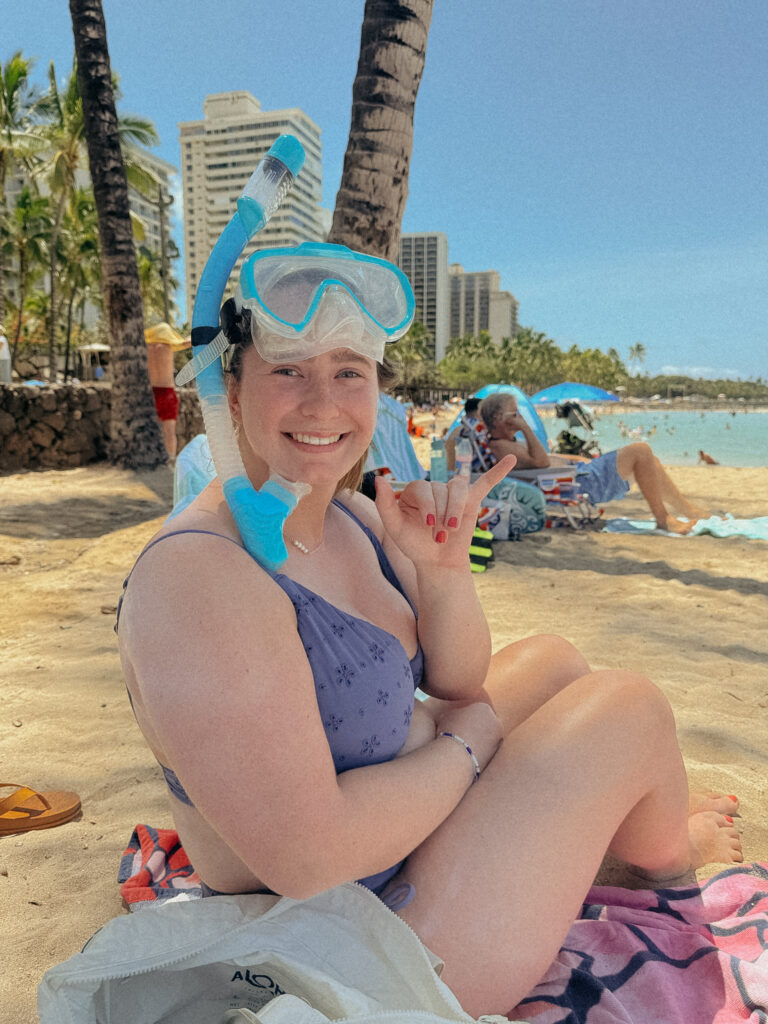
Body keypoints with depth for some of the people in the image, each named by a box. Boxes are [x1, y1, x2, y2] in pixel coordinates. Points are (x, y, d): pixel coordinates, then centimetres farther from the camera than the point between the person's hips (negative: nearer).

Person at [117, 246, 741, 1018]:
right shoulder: (198, 576, -29)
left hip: (403, 819, 8)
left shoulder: (352, 515, -3)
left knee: (550, 659, 16)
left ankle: (635, 818, 44)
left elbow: (456, 681, 3)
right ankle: (670, 855, 32)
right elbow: (309, 857, -32)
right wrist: (467, 743, -16)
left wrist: (445, 566, -17)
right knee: (629, 704, -4)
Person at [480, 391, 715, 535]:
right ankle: (662, 518, -4)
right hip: (580, 482, -12)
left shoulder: (511, 443, 19)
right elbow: (541, 462, -28)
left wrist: (583, 460, 27)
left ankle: (684, 507, 24)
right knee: (641, 451, -13)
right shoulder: (499, 447, -15)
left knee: (644, 456, 16)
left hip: (578, 471, 12)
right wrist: (526, 429, -25)